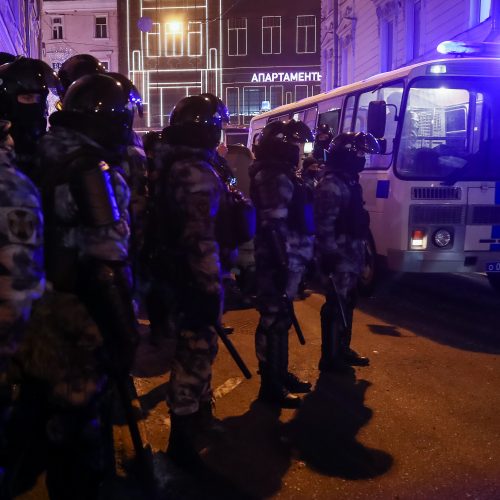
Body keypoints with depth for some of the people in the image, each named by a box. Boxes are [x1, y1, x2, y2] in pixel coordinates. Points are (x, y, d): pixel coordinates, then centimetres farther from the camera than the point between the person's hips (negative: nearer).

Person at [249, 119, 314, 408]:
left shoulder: (282, 174, 16)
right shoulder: (274, 178, -17)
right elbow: (274, 227, -23)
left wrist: (300, 257, 22)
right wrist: (283, 265, -23)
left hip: (290, 261, 10)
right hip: (281, 263, -10)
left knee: (281, 318, 18)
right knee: (274, 321, -2)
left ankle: (280, 374, 31)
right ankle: (271, 386, 8)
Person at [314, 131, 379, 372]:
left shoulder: (349, 182, 14)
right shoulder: (331, 185, -18)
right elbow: (324, 228, -22)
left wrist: (360, 254, 21)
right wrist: (330, 258, -23)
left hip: (351, 258, 10)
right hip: (339, 260, -10)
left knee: (347, 305, 18)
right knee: (336, 308, -2)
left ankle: (343, 350, 32)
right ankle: (330, 359, 10)